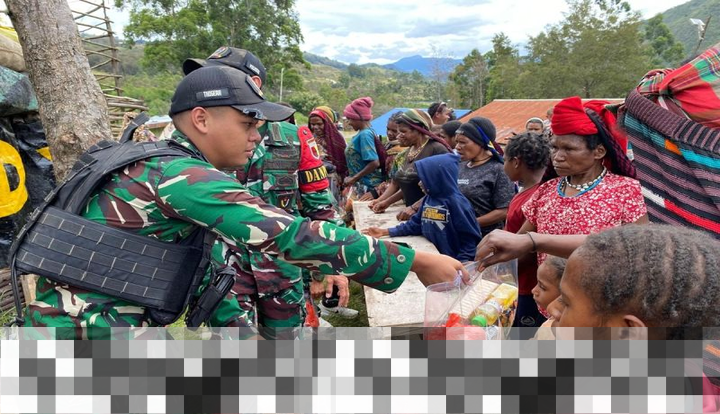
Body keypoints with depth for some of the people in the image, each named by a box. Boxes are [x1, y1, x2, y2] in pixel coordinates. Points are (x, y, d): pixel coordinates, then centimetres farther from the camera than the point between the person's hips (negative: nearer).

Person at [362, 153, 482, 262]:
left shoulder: (456, 203, -14)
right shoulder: (428, 199, 7)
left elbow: (470, 238, -13)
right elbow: (415, 224, 13)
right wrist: (385, 232, 9)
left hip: (451, 261, -6)